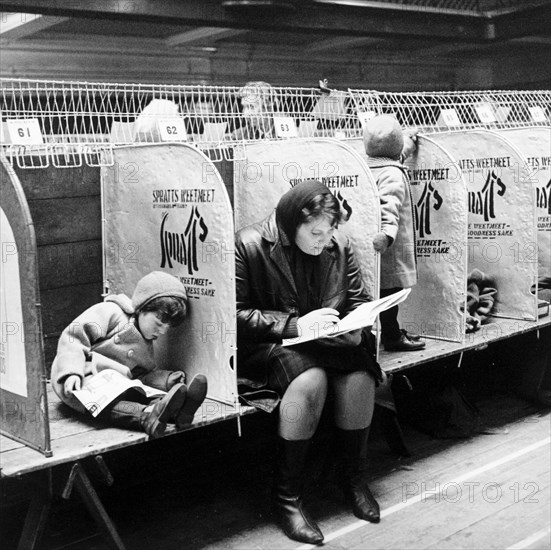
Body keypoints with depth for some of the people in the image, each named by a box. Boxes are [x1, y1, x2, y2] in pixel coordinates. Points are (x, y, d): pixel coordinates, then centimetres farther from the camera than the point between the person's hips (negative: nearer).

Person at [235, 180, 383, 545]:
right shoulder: (249, 246, -11)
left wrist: (354, 328, -10)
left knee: (360, 375, -26)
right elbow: (236, 317, -16)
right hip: (266, 348, -5)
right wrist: (294, 326, -24)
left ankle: (354, 476, -1)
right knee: (311, 379, -35)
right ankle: (286, 497, -21)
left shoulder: (338, 244, 5)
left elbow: (359, 301, 14)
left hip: (328, 344, 5)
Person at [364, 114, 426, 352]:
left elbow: (398, 153, 30)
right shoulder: (393, 174, -19)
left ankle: (392, 331, 28)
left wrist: (410, 139, 43)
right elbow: (389, 206, -34)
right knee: (390, 289, -1)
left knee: (385, 288, 16)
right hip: (392, 248, -9)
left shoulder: (369, 167, 9)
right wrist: (388, 233, -46)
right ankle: (391, 338, 8)